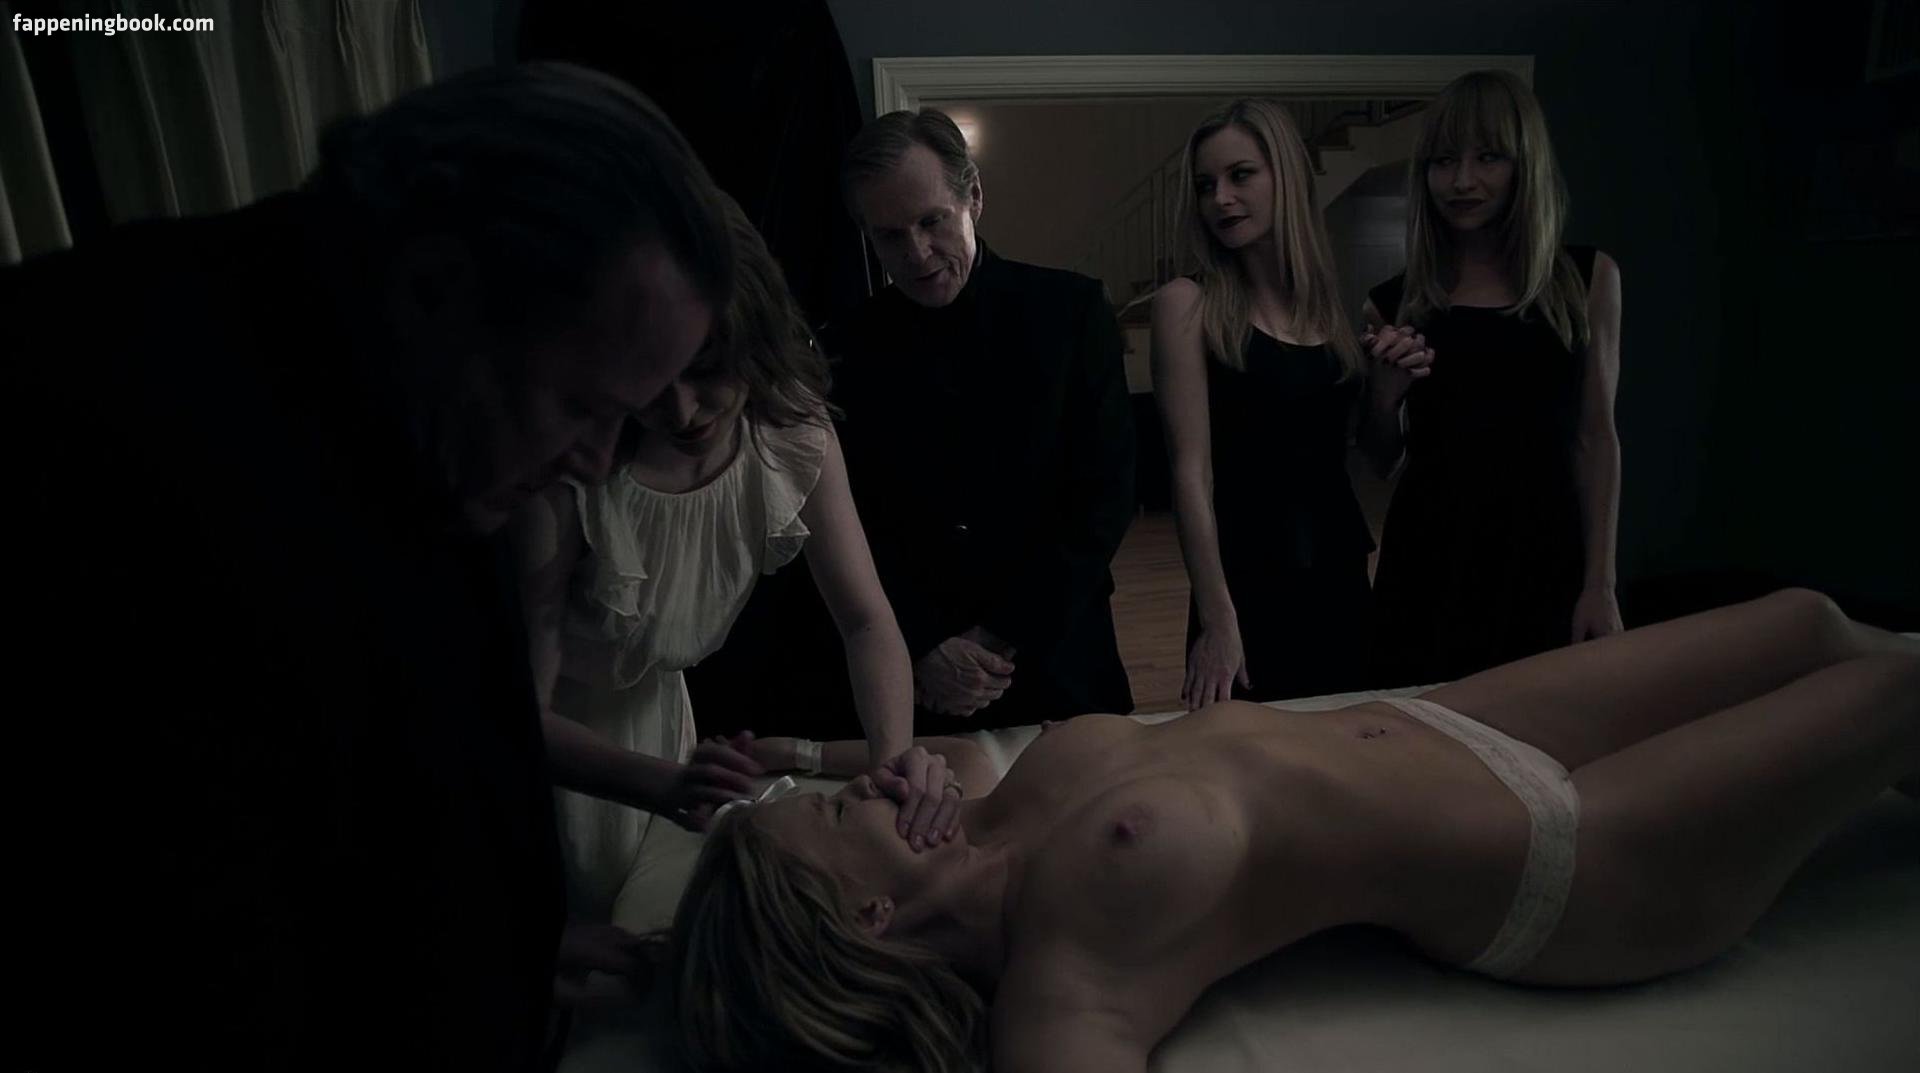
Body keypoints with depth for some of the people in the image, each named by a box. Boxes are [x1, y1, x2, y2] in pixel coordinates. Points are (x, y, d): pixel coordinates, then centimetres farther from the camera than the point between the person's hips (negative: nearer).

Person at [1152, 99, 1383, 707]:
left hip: (1341, 581, 5)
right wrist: (1217, 621, -17)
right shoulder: (1188, 304, -7)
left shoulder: (1336, 301, 7)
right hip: (1246, 584, -5)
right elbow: (1191, 471, -14)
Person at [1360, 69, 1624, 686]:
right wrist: (1386, 391, -12)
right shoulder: (1396, 304, 4)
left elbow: (1595, 438, 4)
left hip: (1544, 557, 0)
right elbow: (1379, 463, 8)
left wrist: (1600, 583, -1)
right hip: (1428, 567, 0)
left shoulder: (1588, 279, 5)